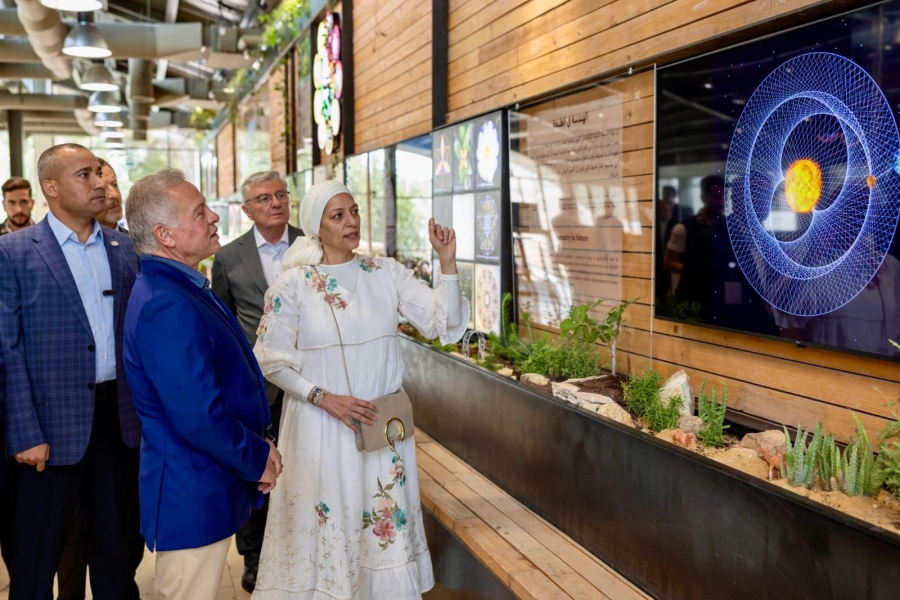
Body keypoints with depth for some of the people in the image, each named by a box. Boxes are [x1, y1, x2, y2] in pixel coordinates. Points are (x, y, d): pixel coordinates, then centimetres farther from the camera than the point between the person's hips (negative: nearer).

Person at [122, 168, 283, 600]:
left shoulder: (181, 286, 8)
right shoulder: (167, 306, -26)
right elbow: (199, 417, -29)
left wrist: (257, 444, 6)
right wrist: (257, 460, -13)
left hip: (208, 485, 10)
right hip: (192, 496, -10)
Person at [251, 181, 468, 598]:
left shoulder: (386, 273, 0)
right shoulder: (293, 285, -6)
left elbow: (445, 323, -5)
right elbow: (272, 360, -5)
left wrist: (447, 262, -16)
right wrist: (323, 397, -15)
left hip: (383, 425, 2)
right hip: (321, 427, -2)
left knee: (385, 524, 13)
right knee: (325, 525, 10)